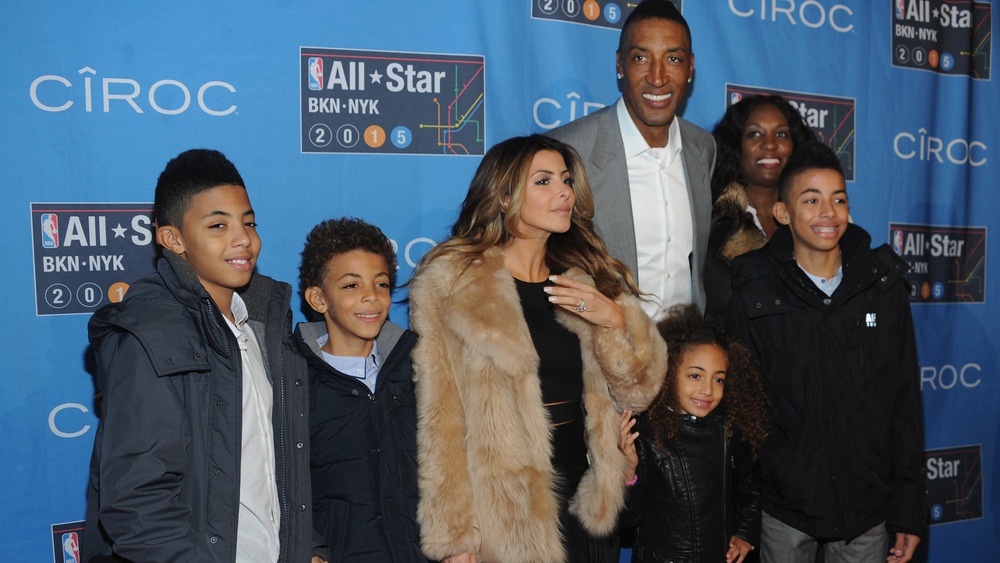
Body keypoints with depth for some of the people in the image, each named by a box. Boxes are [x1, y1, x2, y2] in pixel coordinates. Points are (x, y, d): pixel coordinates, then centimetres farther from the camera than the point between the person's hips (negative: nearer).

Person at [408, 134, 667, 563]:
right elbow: (440, 420, -9)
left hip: (586, 506, 5)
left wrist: (615, 320, -12)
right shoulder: (451, 285, -8)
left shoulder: (590, 277, 7)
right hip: (503, 517, -4)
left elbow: (637, 390, 6)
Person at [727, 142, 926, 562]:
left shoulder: (884, 288, 0)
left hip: (868, 512, 2)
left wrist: (910, 510, 1)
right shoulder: (754, 296, -7)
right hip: (784, 512, -1)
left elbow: (906, 403, 2)